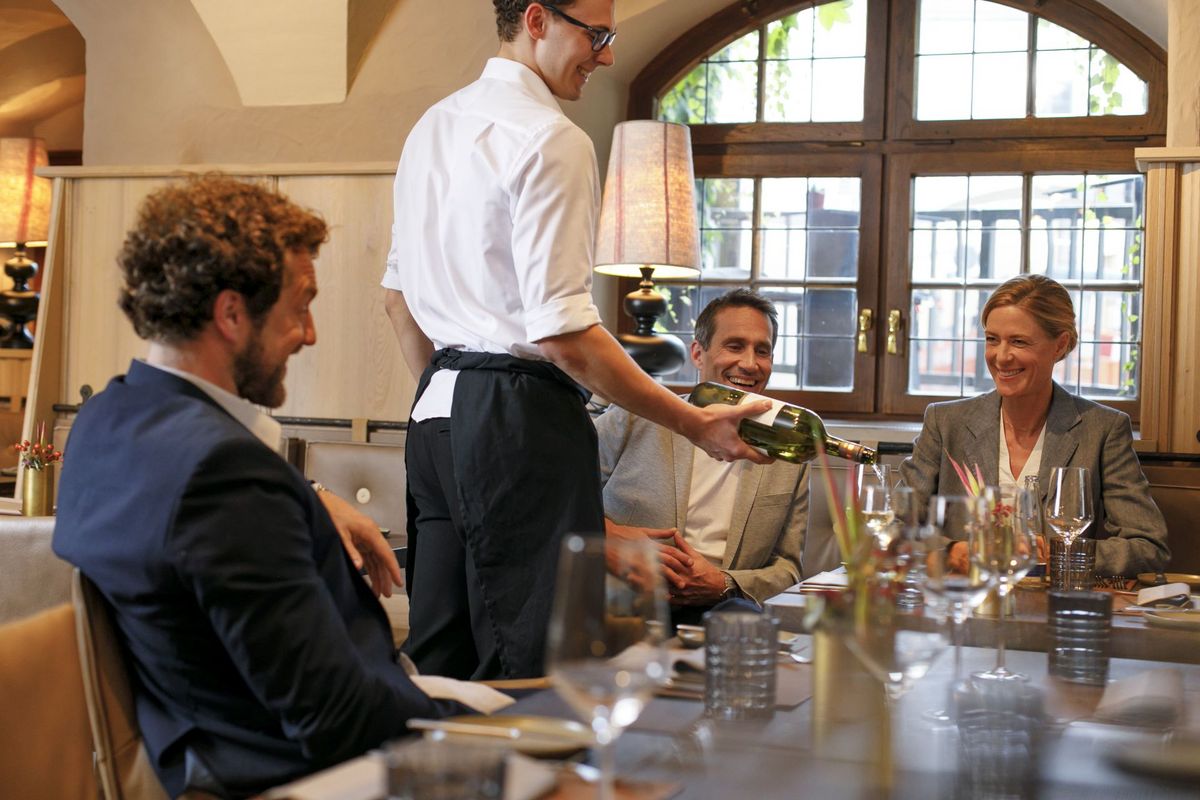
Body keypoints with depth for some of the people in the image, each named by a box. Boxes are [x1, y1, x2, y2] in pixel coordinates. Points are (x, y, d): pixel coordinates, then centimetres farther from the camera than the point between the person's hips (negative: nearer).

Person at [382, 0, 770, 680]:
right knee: (533, 666, -3)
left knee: (438, 657, 14)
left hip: (437, 408, 9)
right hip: (520, 422, -9)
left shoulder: (434, 126, 15)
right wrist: (696, 425, -15)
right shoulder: (553, 140, -13)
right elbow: (563, 330, -19)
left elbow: (400, 297, 20)